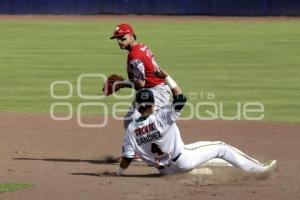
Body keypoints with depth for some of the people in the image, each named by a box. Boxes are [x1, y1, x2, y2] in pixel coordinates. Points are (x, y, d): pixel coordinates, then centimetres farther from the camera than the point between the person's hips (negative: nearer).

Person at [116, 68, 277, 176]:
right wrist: (166, 77, -12)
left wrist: (119, 174, 6)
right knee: (220, 148, 5)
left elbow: (126, 157, -8)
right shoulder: (160, 117, -19)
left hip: (165, 170, 5)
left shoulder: (131, 129, -7)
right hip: (182, 161, -5)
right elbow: (180, 98, -16)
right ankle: (258, 169, 5)